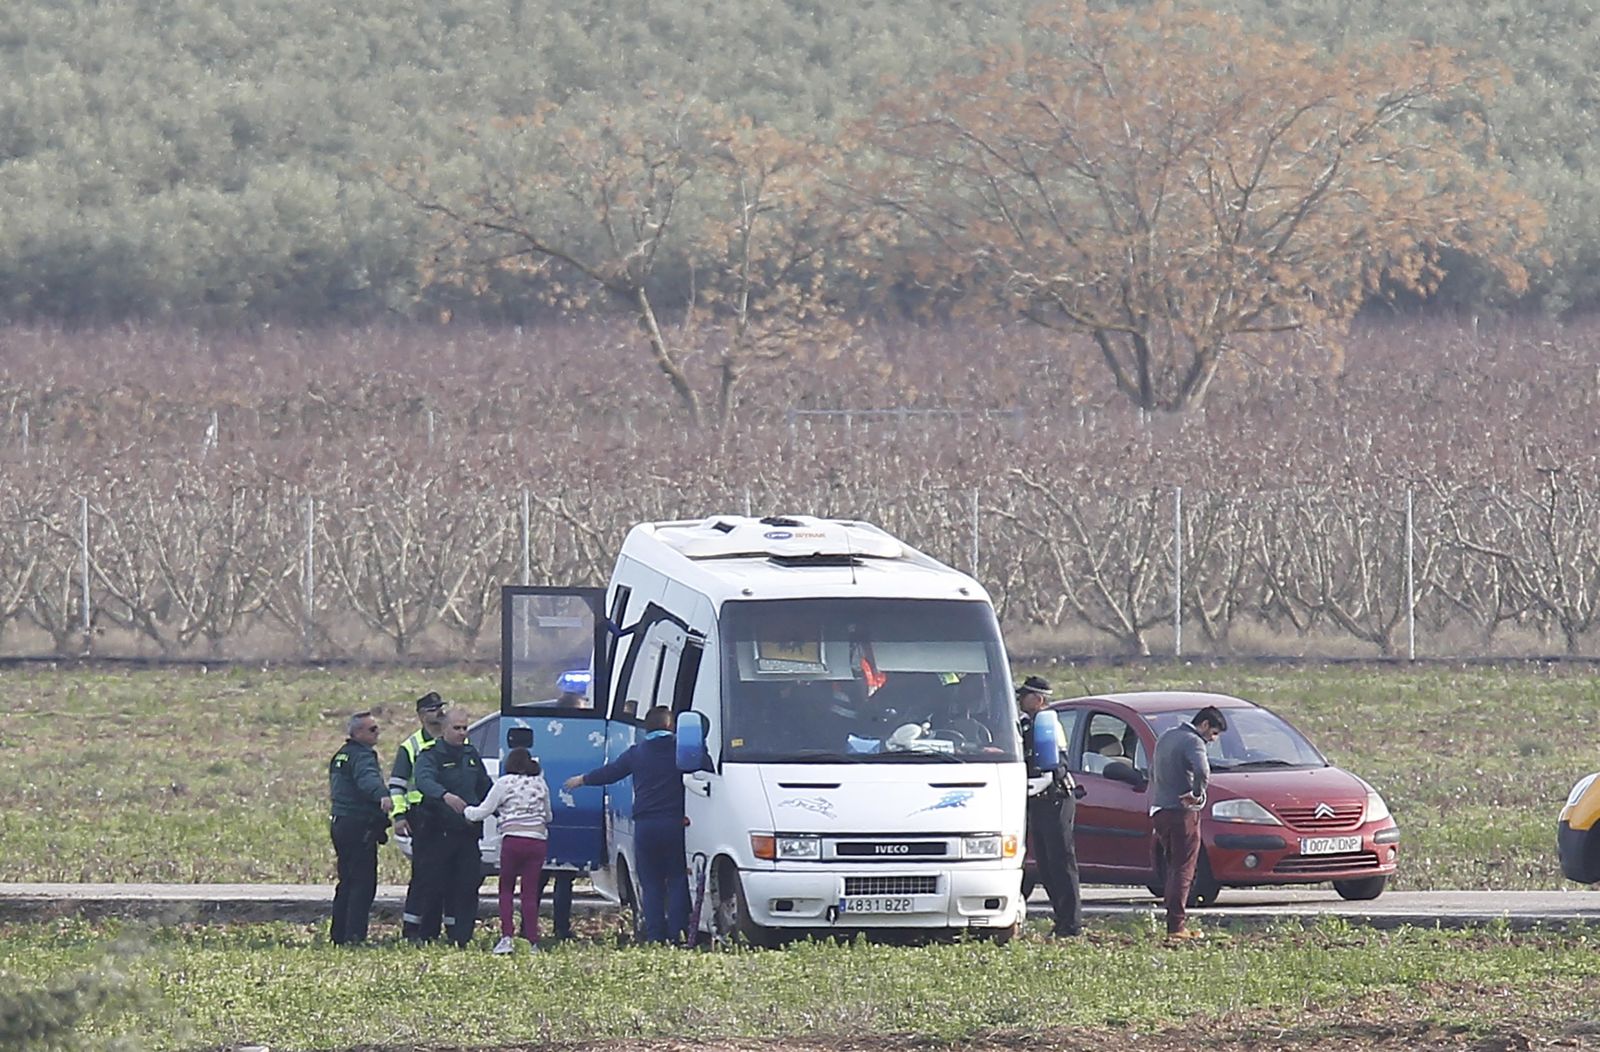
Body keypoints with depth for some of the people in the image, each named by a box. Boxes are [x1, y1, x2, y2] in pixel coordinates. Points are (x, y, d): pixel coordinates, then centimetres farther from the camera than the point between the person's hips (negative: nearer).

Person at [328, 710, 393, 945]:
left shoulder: (340, 756, 19)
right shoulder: (362, 756, -13)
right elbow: (368, 778, -35)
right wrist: (382, 795, -54)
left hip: (339, 824, 10)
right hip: (359, 826, -10)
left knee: (347, 883, 16)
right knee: (363, 884, -10)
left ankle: (338, 935, 17)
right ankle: (355, 936, -17)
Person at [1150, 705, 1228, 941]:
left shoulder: (1166, 738, 18)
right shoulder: (1192, 742, -11)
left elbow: (1153, 772, 28)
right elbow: (1202, 771, -30)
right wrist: (1197, 794, -15)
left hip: (1159, 810, 8)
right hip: (1182, 812, -8)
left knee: (1174, 868, 16)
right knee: (1183, 870, -6)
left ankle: (1176, 919, 15)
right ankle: (1177, 926, -9)